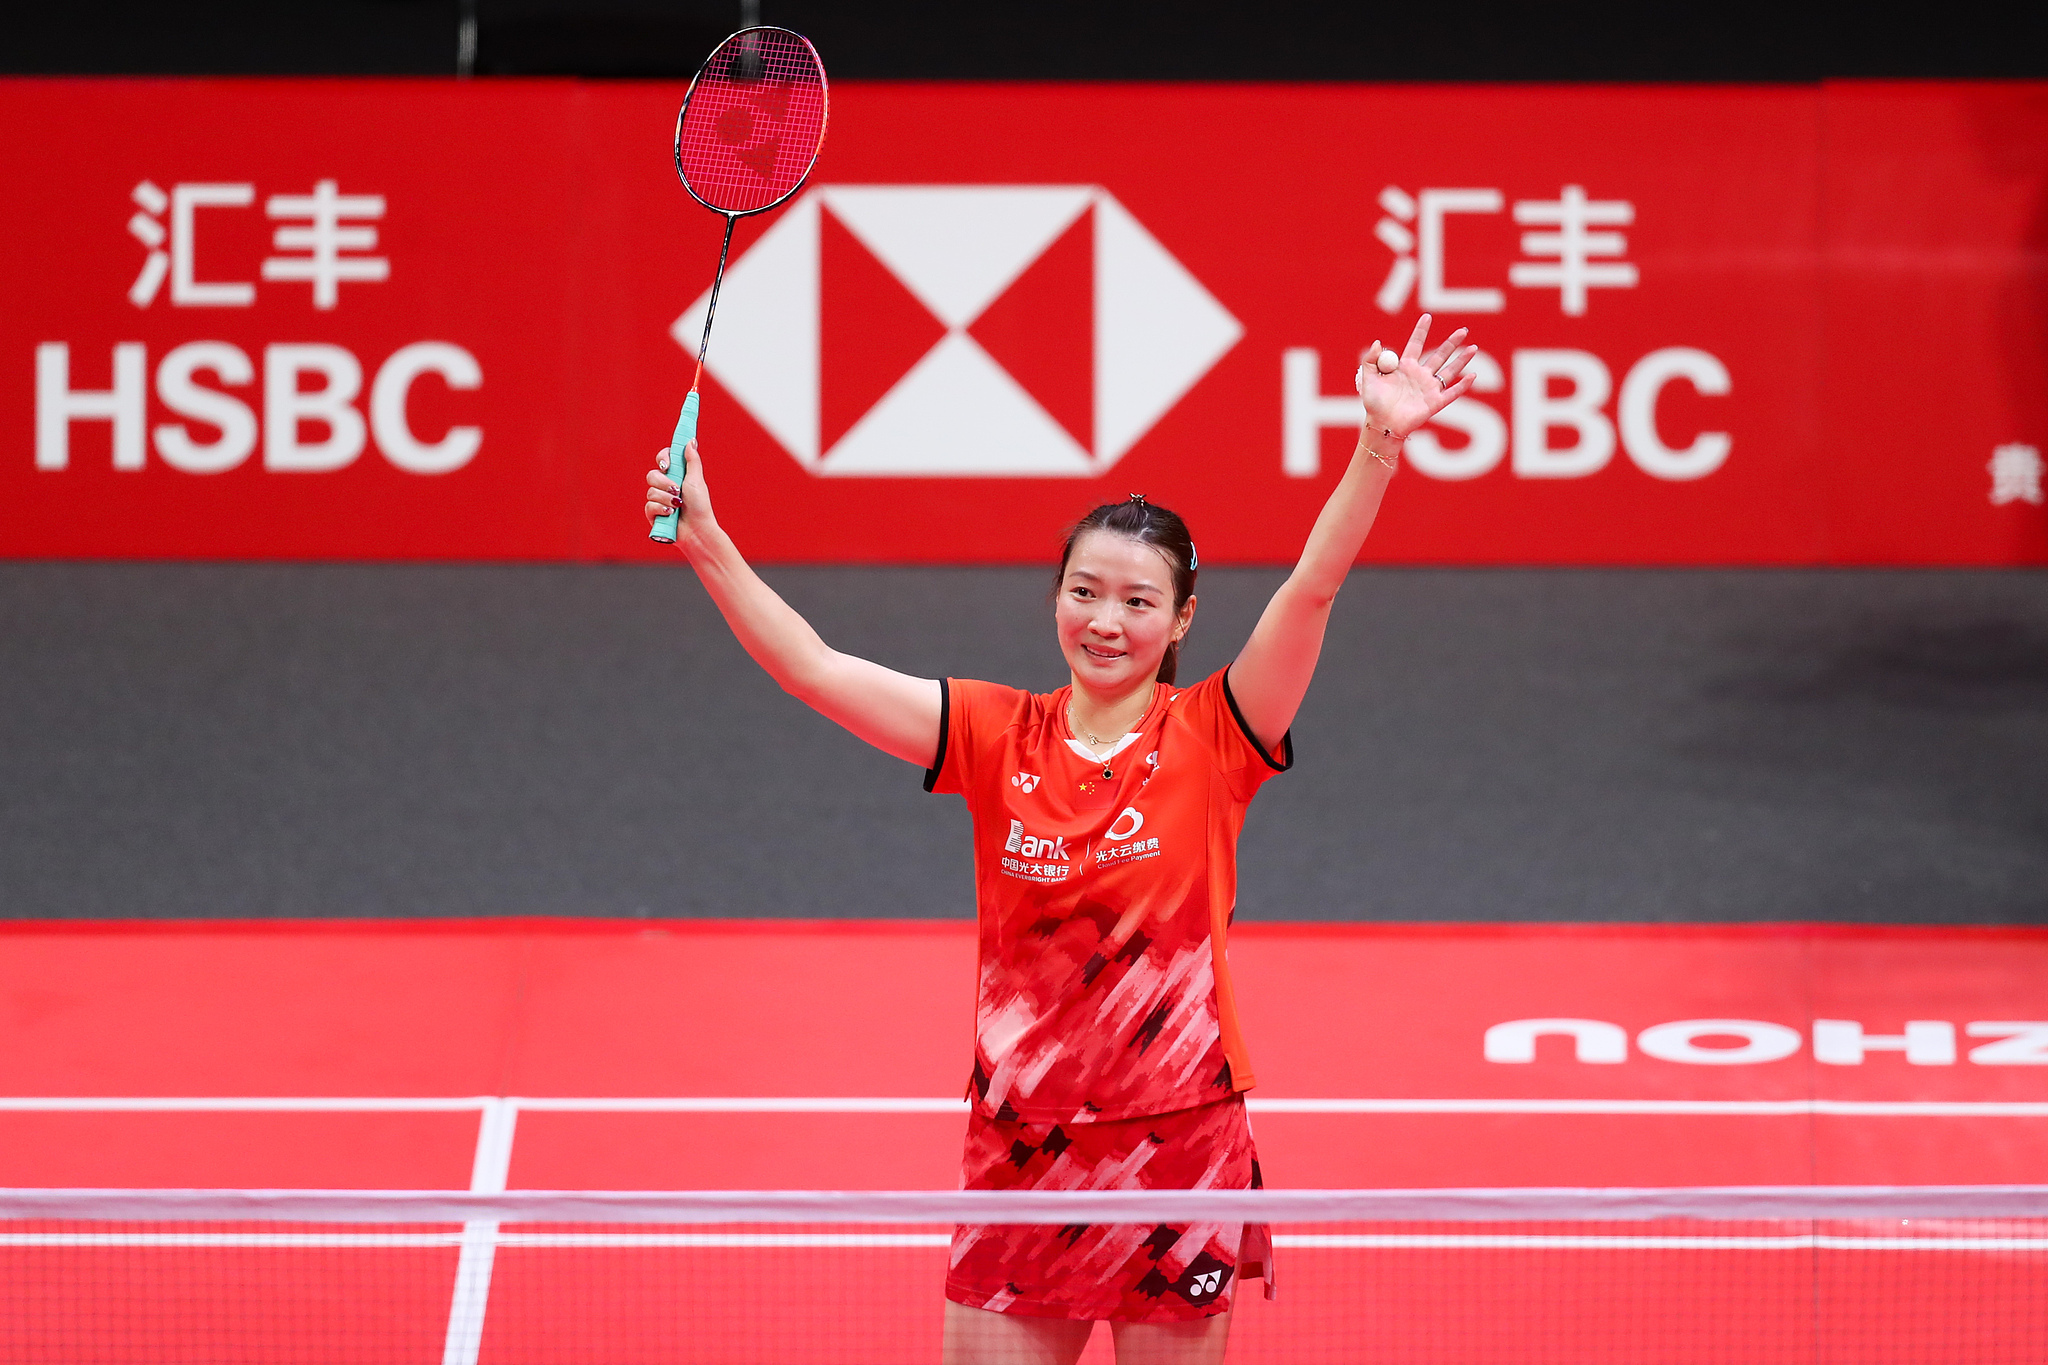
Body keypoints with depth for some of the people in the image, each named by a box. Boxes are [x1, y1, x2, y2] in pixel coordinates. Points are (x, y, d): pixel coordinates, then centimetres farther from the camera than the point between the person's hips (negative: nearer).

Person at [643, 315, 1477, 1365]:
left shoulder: (1209, 740, -2)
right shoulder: (997, 737, 3)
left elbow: (1313, 585, -13)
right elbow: (814, 668, -2)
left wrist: (1380, 443, -26)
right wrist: (706, 541, -11)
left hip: (1179, 1153, -2)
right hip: (1022, 1155, 2)